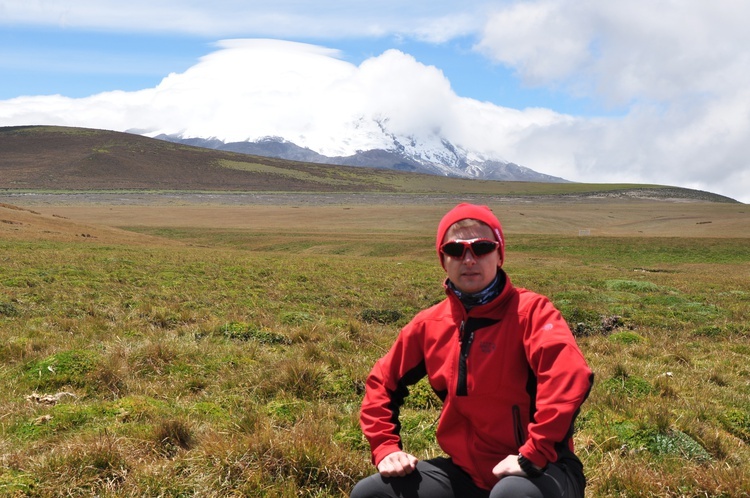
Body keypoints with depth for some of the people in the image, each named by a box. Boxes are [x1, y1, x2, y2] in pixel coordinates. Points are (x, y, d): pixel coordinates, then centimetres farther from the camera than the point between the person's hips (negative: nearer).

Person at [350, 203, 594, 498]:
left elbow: (570, 375, -31)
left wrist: (532, 455, -32)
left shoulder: (529, 310, -14)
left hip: (537, 472, -5)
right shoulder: (429, 324, 3)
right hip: (467, 471, 6)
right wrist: (386, 447, 4)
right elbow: (382, 382, 15)